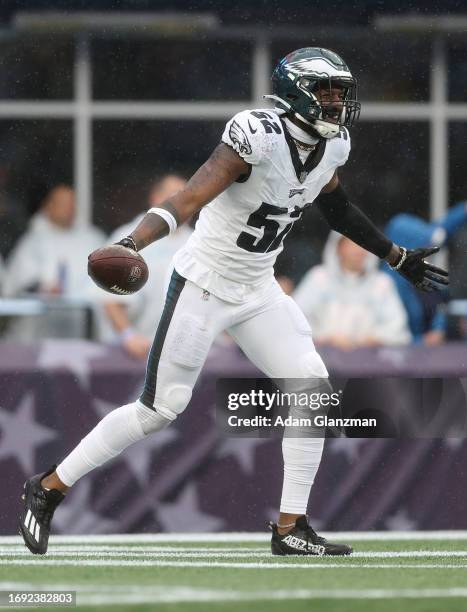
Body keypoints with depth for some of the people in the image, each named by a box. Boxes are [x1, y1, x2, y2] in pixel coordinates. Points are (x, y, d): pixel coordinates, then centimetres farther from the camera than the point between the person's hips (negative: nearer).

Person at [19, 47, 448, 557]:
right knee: (161, 408, -4)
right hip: (204, 285, -7)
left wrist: (400, 260, 26)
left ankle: (290, 529, 3)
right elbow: (188, 201, -33)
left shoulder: (332, 146, -1)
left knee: (312, 387, -4)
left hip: (257, 293, 7)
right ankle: (48, 488, 11)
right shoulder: (258, 137, -26)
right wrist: (131, 245, -48)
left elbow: (336, 209, 20)